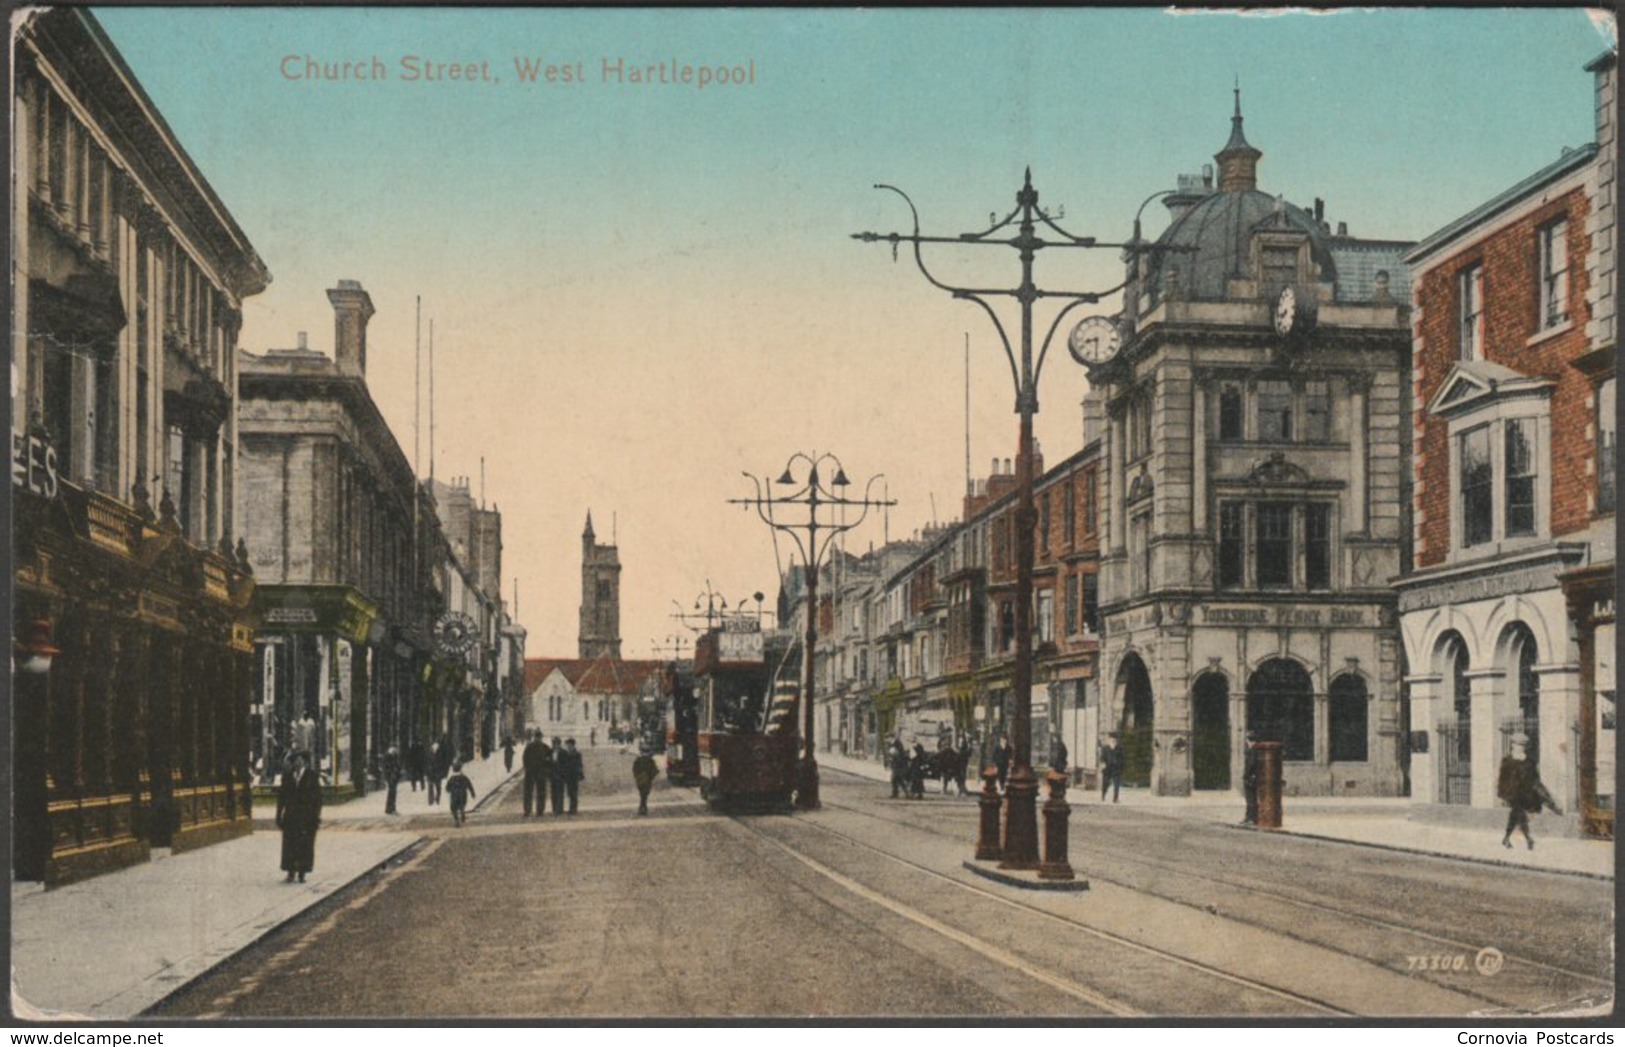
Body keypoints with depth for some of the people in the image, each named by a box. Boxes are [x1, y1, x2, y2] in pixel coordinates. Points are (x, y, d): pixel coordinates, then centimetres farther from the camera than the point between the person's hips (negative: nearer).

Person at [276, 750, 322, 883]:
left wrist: (316, 815, -7)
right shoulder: (287, 777, 7)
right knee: (290, 845, -1)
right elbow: (281, 797, 9)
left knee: (305, 845, 0)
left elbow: (317, 796, -1)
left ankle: (302, 874, 7)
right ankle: (291, 873, 6)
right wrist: (279, 816, 4)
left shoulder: (311, 776, 1)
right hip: (291, 816, 2)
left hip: (307, 816, -2)